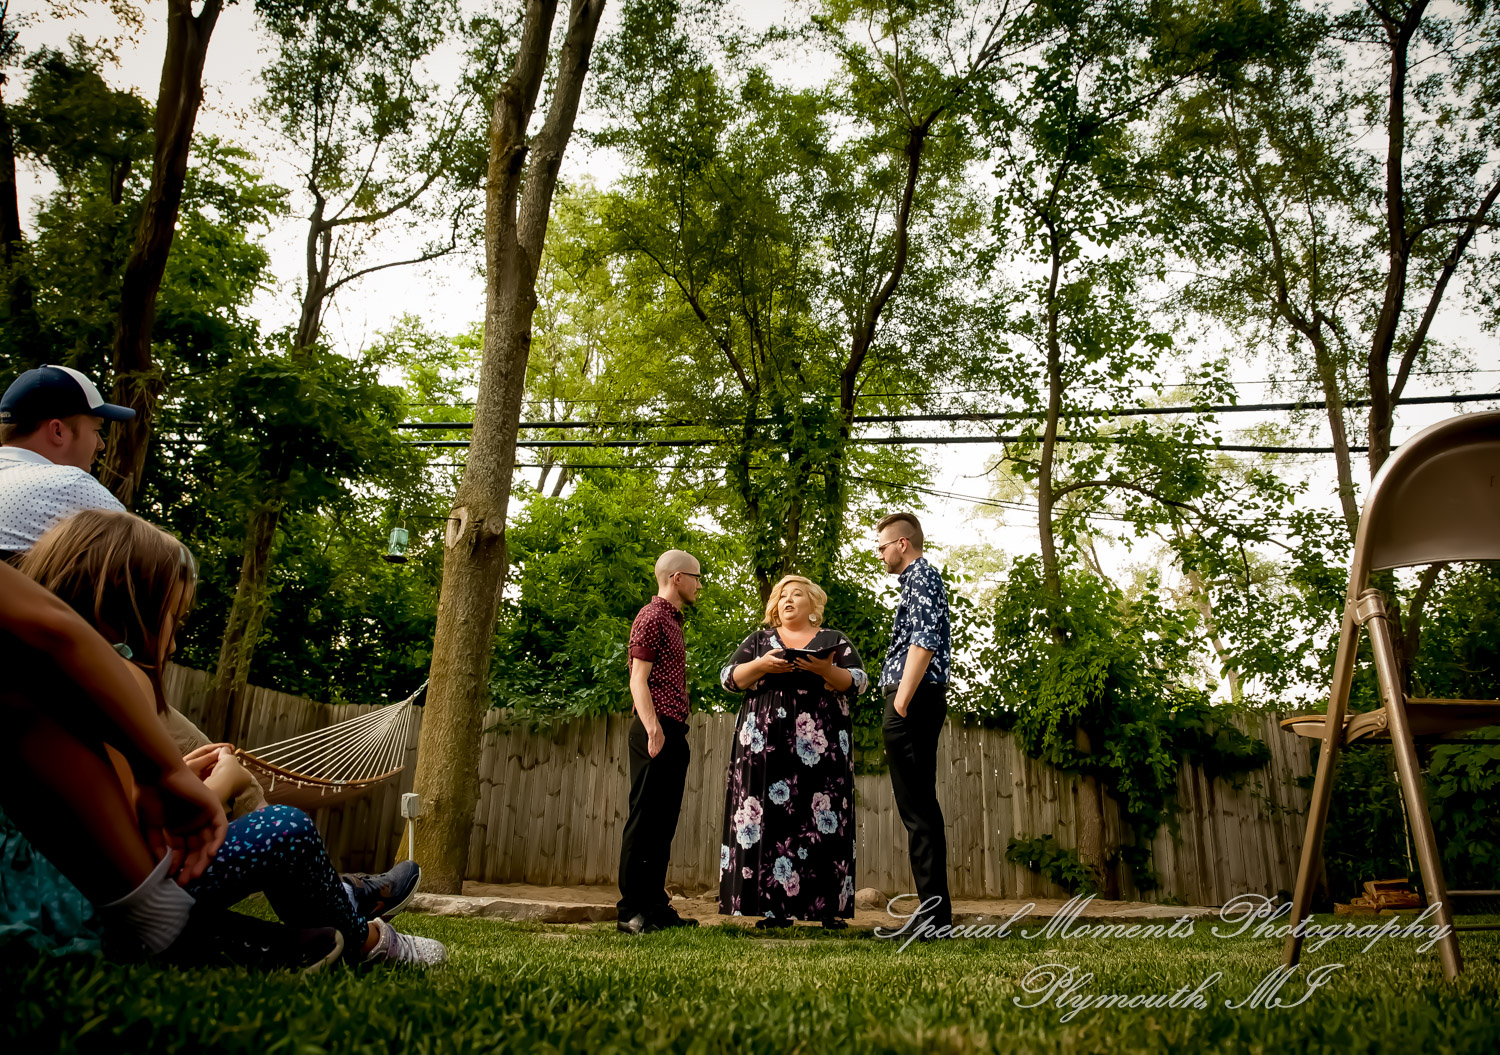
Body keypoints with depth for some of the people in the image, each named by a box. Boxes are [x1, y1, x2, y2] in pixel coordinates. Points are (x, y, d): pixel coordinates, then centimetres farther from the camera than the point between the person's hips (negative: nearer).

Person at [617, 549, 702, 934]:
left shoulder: (672, 620, 22)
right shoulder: (652, 617, -6)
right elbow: (639, 679, -14)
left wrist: (677, 732, 19)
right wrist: (653, 729, -25)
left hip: (673, 733, 10)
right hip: (657, 732, -10)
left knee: (663, 823, 11)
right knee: (644, 820, -7)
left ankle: (655, 905, 17)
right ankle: (632, 912, -2)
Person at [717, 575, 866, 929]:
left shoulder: (835, 641, 13)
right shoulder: (758, 641, 17)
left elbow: (859, 682, 2)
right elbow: (728, 678, 7)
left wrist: (826, 671, -15)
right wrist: (762, 665, -9)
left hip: (821, 744, -1)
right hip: (766, 744, 1)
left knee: (824, 820, -7)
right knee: (770, 819, -4)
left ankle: (828, 908, -2)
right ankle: (774, 907, 1)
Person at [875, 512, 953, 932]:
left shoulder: (921, 575, -6)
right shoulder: (921, 577, 24)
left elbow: (924, 641, -19)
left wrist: (902, 700, -21)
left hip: (913, 700, -11)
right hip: (919, 702, 11)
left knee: (917, 808, -9)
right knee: (921, 807, 11)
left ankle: (932, 915, -6)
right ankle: (935, 910, 16)